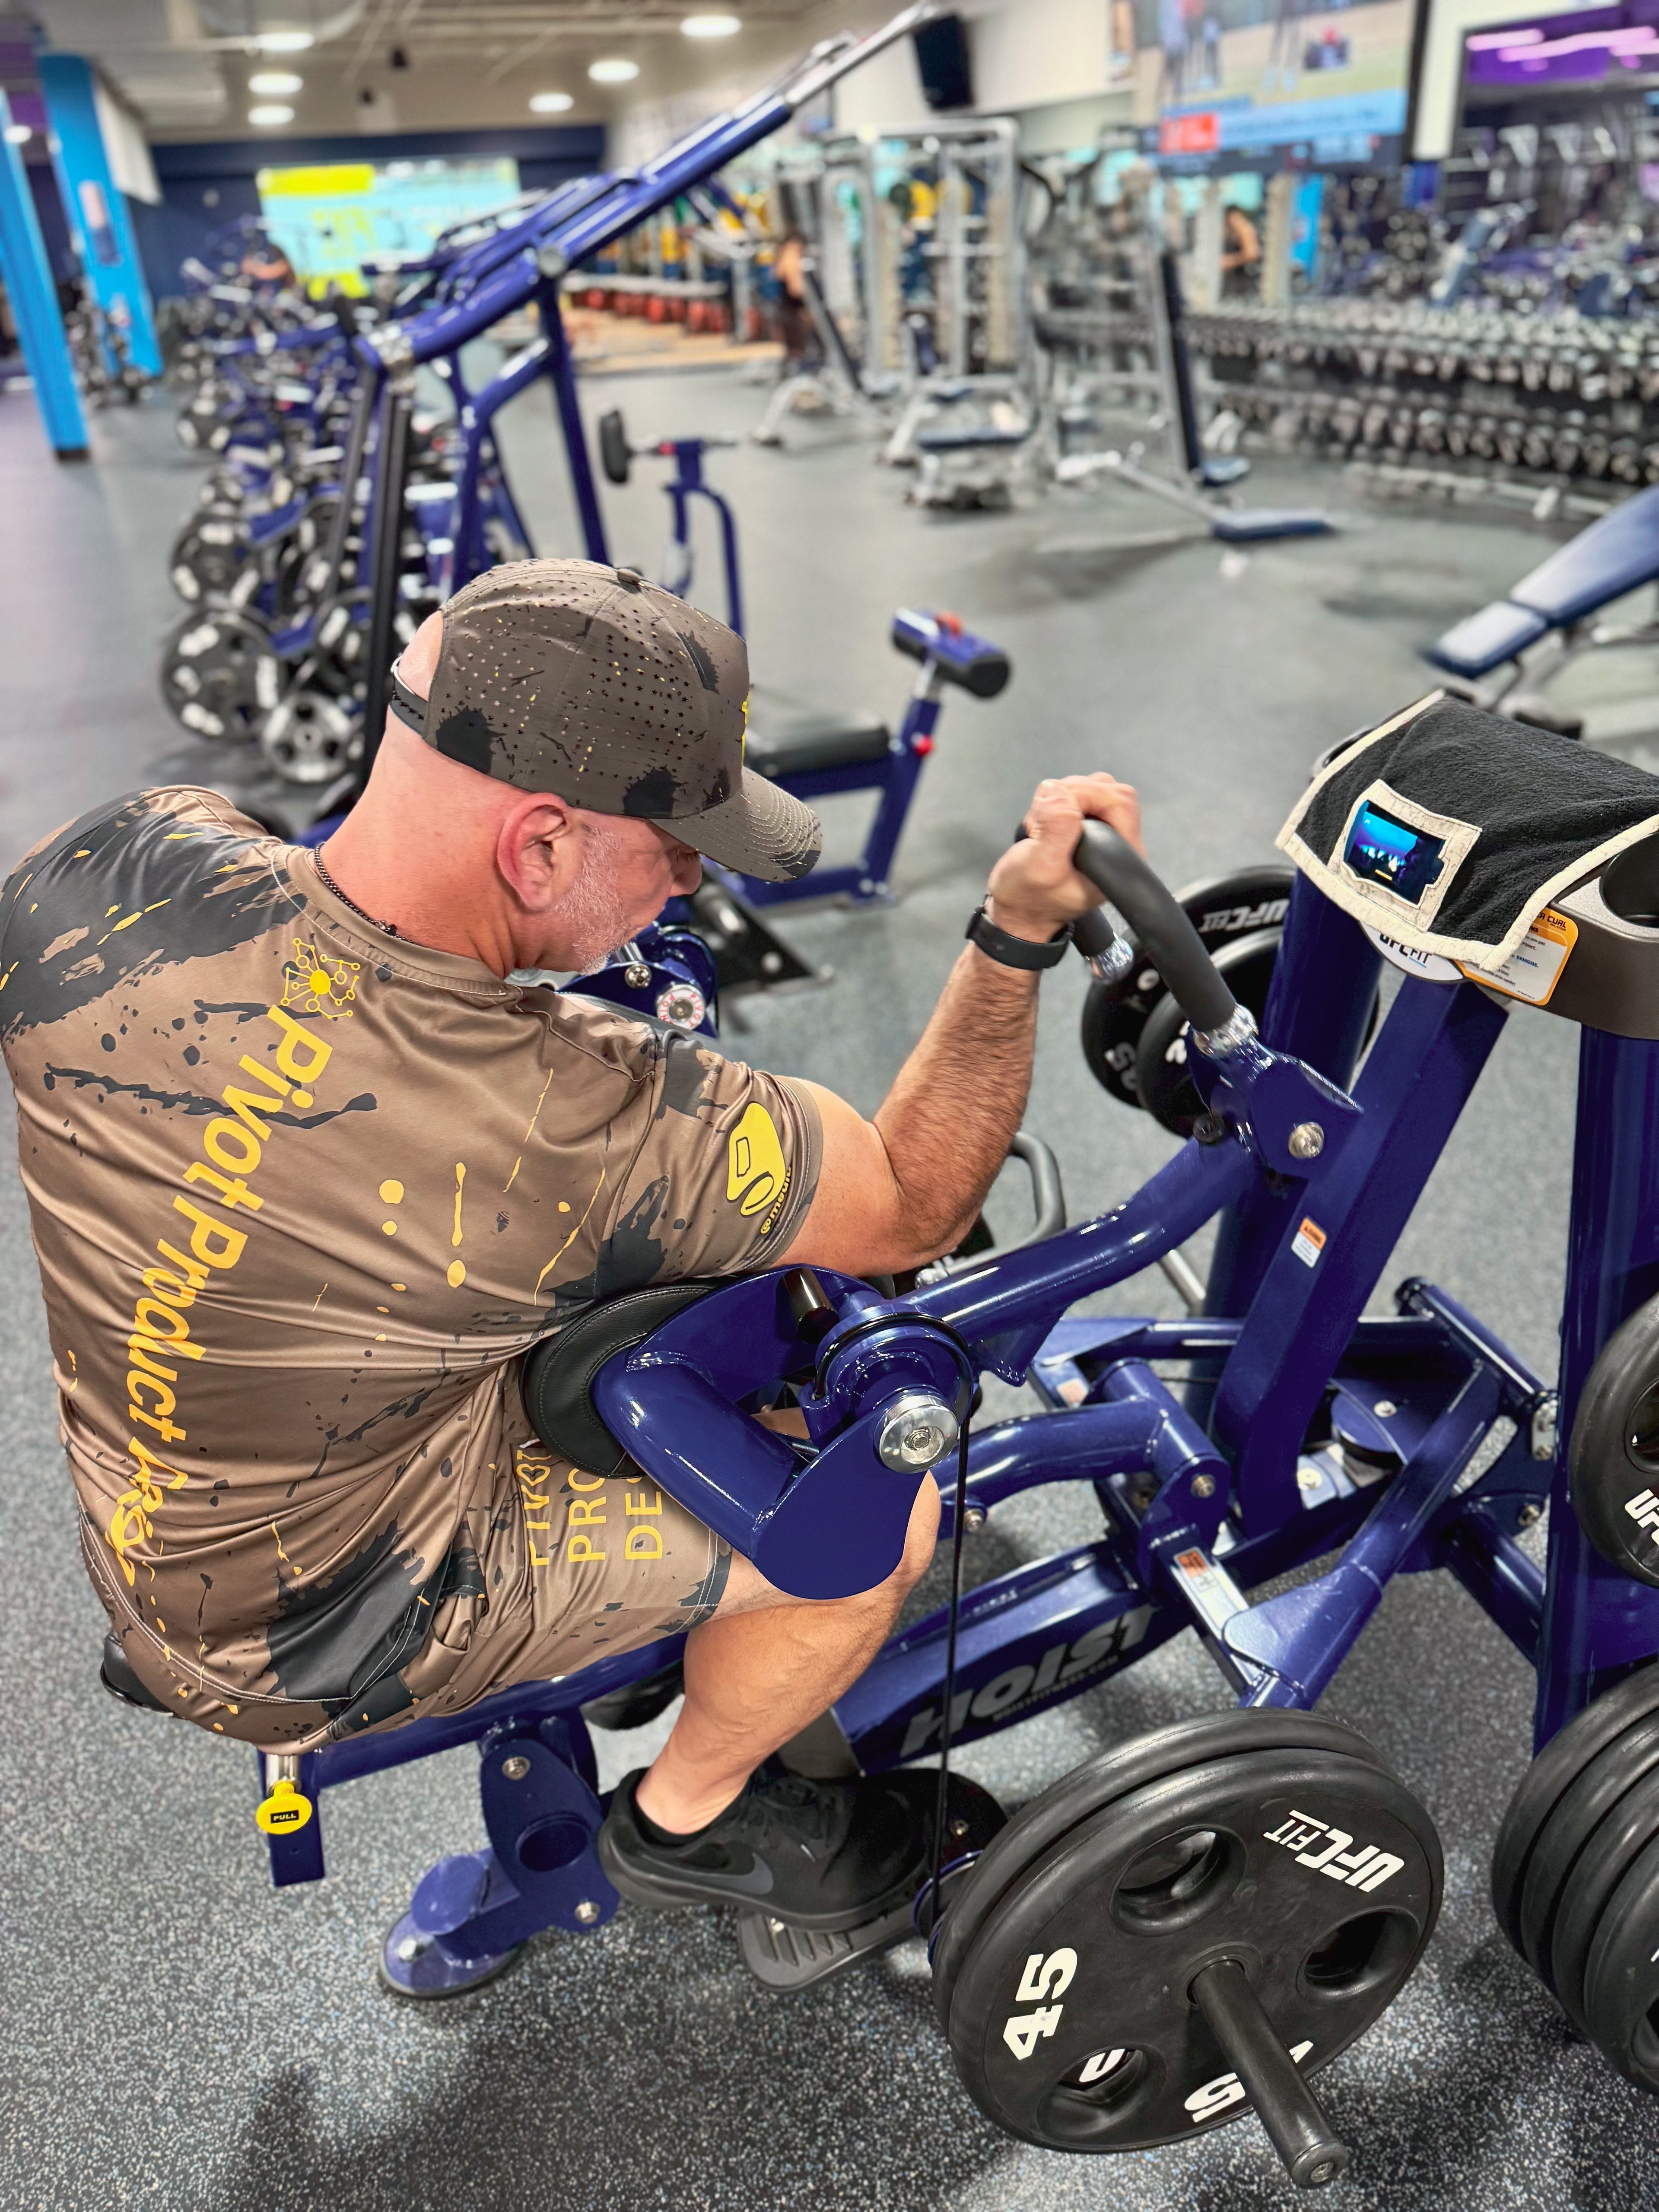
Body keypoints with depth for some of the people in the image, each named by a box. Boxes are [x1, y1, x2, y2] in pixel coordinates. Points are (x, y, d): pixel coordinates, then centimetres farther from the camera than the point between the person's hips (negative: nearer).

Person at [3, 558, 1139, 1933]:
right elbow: (913, 1209, -20)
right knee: (881, 1511, -7)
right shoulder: (588, 1128, -36)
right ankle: (686, 1816, 22)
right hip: (312, 1649, -6)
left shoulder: (118, 869, -21)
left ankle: (670, 1599, 35)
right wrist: (1021, 933, -20)